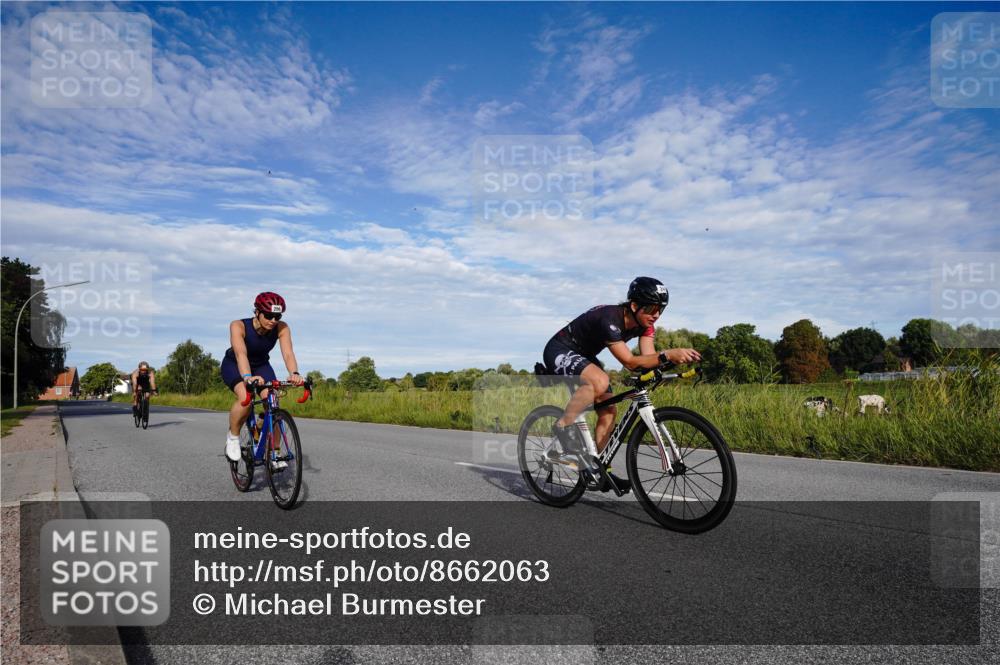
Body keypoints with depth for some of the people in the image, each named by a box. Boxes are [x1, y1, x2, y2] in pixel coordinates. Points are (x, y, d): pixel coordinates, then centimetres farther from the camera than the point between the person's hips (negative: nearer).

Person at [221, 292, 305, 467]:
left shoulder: (282, 328, -26)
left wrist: (294, 373, -59)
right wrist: (247, 377, -65)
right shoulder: (239, 326, -33)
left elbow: (288, 353, -39)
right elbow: (241, 354, -47)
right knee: (245, 398, -32)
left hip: (261, 366, 3)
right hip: (234, 365, -3)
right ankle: (233, 436, -4)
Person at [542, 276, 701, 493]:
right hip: (559, 352, -9)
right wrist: (668, 355, -48)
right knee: (600, 381, -37)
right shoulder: (609, 319, -33)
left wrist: (678, 358, -34)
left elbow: (648, 359, -16)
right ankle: (564, 426, -18)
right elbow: (630, 362, -38)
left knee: (608, 411, 1)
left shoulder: (644, 323, -8)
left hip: (583, 356, 9)